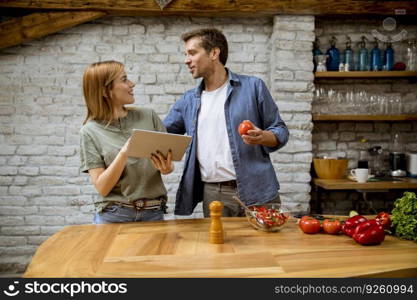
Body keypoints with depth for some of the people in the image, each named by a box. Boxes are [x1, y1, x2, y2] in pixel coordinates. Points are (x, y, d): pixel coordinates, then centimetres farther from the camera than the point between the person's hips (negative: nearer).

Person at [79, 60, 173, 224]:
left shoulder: (148, 116, 1)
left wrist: (167, 168, -18)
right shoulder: (90, 131, -5)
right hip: (113, 215, -2)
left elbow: (169, 156, 6)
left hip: (153, 212, 2)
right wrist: (124, 153, -23)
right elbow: (102, 187, -9)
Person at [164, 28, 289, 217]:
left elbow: (280, 131, 3)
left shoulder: (253, 87, 2)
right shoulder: (188, 100, 12)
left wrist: (262, 137, -18)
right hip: (213, 195, 3)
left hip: (256, 191, -2)